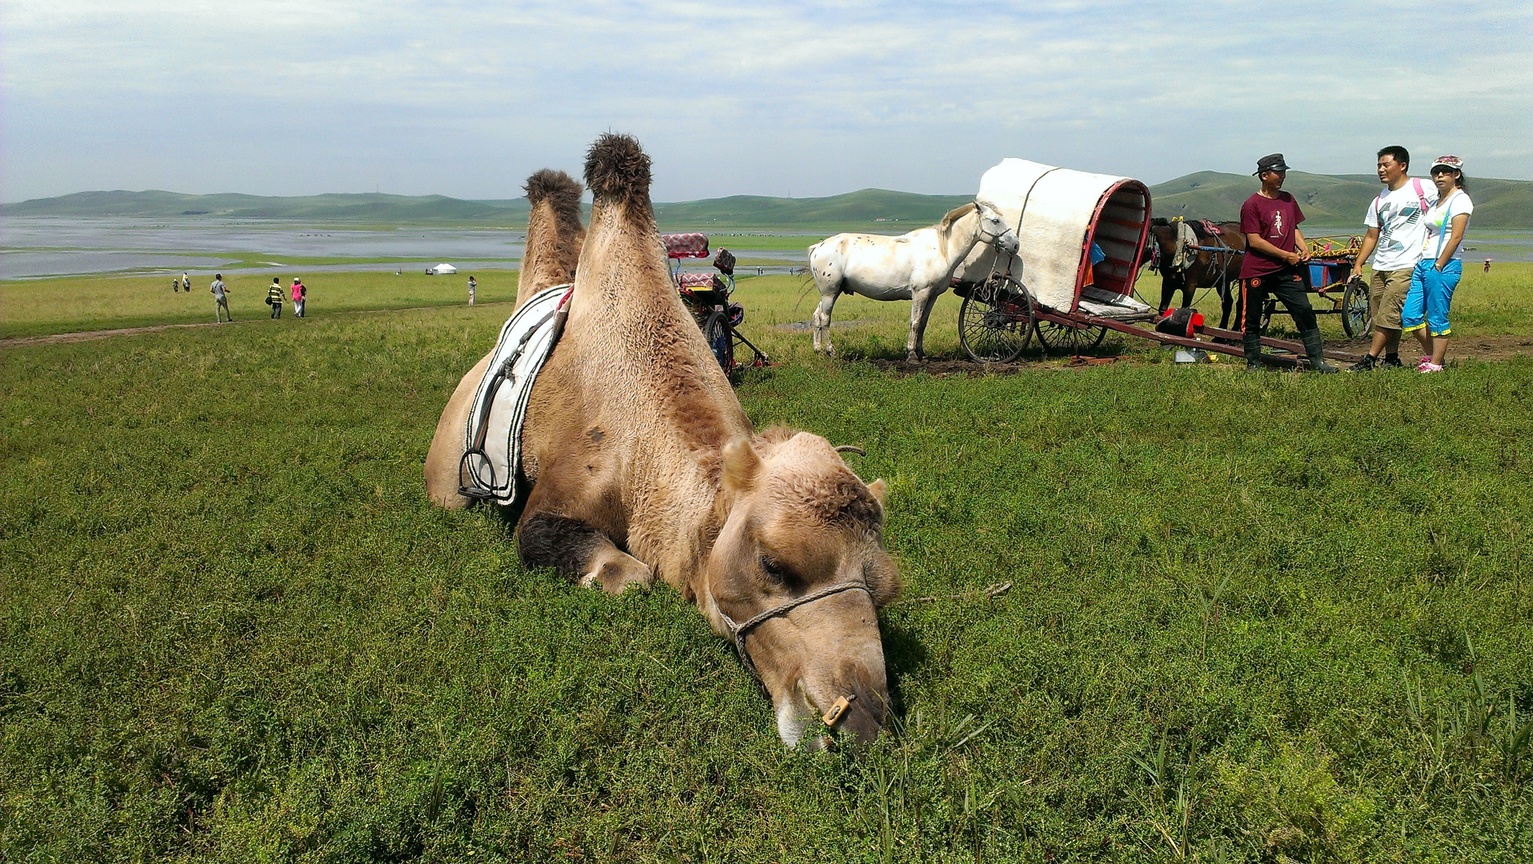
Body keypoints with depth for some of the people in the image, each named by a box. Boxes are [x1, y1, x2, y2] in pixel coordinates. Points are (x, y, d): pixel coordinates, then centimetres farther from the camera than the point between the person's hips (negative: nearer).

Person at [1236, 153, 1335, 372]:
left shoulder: (1288, 200, 11)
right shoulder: (1252, 204, -8)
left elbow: (1294, 227, 22)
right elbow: (1254, 240, -14)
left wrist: (1303, 248, 2)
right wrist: (1286, 255, -14)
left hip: (1286, 271, 5)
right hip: (1256, 272, -5)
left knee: (1305, 312, -3)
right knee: (1251, 320, 3)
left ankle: (1317, 361, 1)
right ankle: (1253, 364, 16)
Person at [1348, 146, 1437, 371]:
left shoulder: (1423, 189, -2)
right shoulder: (1379, 201, 16)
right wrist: (1358, 265, 6)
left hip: (1406, 266, -7)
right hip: (1380, 267, 7)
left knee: (1388, 314, -10)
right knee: (1379, 314, 6)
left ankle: (1370, 358, -9)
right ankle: (1391, 358, 16)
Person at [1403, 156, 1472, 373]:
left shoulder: (1460, 200, -6)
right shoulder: (1436, 201, 19)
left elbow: (1456, 237, -13)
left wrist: (1438, 266, -16)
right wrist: (1421, 263, 10)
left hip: (1445, 266, -8)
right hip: (1423, 264, 8)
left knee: (1437, 317, -4)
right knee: (1409, 315, 5)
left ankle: (1435, 364, 3)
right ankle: (1432, 354, 19)